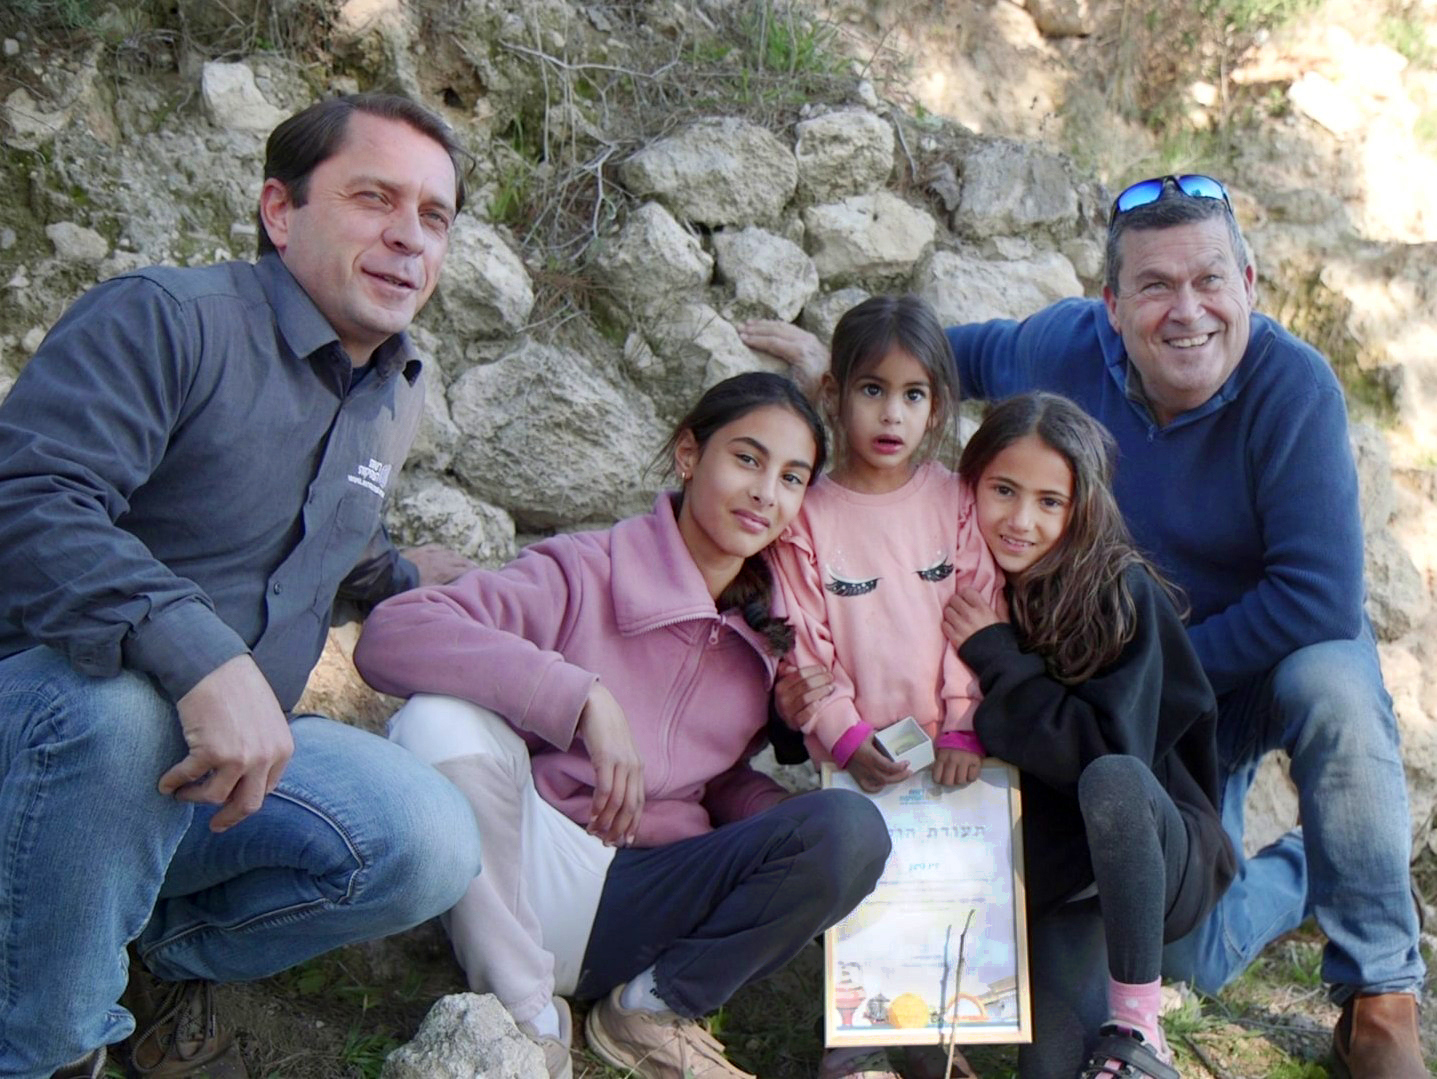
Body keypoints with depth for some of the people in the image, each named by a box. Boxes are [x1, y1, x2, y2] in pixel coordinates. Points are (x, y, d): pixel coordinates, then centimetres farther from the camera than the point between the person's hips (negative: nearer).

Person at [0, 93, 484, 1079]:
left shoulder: (394, 403, 12)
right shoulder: (166, 321, -15)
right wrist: (203, 656, -43)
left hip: (241, 746, 6)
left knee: (433, 850, -18)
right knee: (118, 693, -41)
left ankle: (169, 945, 8)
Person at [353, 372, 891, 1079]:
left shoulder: (769, 632, 9)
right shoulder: (587, 571, -10)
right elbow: (390, 634, -25)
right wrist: (587, 696, -33)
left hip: (642, 907, 4)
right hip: (527, 874, -4)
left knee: (853, 830, -19)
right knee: (440, 720, -33)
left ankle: (652, 1007, -3)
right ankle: (524, 1017, -16)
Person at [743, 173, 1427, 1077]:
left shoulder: (1292, 383, -27)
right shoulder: (1069, 346, -15)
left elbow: (1319, 599, -32)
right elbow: (984, 354, 11)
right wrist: (844, 363, 11)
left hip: (1286, 655, -2)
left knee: (1334, 689, -40)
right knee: (1192, 955, -9)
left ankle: (1382, 1002, -18)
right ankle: (1299, 871, 29)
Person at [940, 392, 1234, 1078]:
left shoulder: (1121, 592, -17)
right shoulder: (961, 589, -5)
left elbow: (1113, 748, -26)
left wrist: (997, 658, -22)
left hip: (1156, 858, -2)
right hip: (1052, 869, 3)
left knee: (1109, 779, -37)